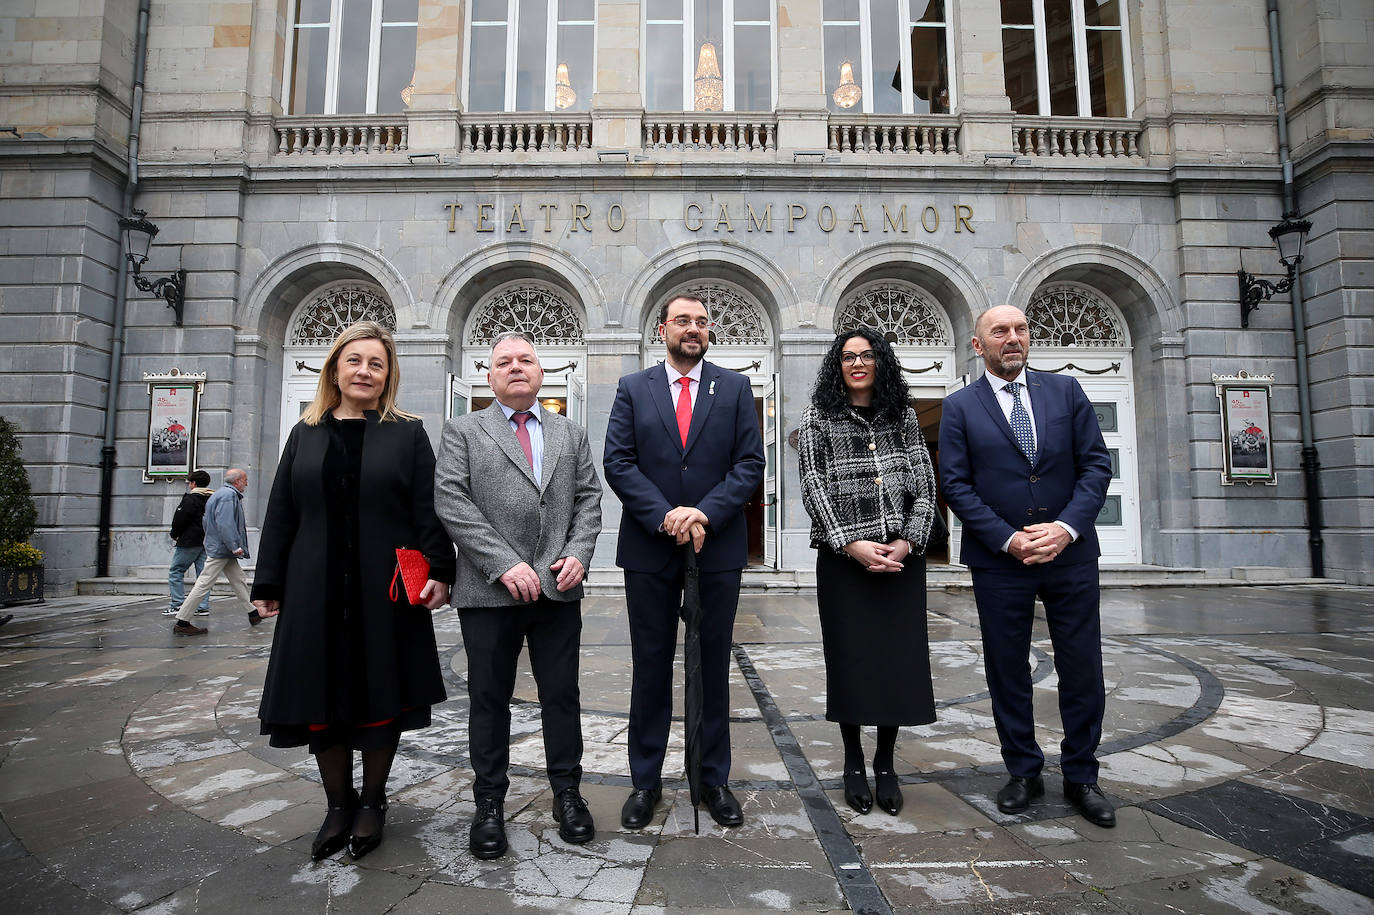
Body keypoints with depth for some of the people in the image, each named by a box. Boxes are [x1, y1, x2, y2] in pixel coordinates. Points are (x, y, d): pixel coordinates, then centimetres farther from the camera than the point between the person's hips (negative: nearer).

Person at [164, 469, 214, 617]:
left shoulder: (190, 499, -11)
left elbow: (179, 520, -11)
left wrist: (175, 535, 6)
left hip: (190, 542, -7)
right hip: (207, 542, 7)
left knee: (175, 571, 4)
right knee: (203, 573, 7)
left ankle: (178, 604, 1)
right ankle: (203, 607, 5)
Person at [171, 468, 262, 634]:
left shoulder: (220, 493, 18)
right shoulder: (229, 495, -15)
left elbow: (205, 521, 23)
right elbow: (224, 524, -24)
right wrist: (235, 546, -24)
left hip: (218, 548, 11)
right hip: (221, 549, -11)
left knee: (238, 580, 13)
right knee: (204, 584, -7)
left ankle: (254, 613, 18)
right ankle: (182, 623, -2)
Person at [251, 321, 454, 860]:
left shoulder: (409, 434, 3)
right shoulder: (305, 434, 10)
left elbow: (429, 511, -2)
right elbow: (281, 512, 9)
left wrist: (438, 572, -10)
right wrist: (269, 585, 6)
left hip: (386, 592, -2)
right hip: (317, 592, 3)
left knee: (380, 695, 7)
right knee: (321, 697, 9)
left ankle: (373, 802, 25)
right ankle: (338, 805, 27)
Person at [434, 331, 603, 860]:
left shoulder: (571, 434, 14)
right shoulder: (463, 432, 5)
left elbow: (588, 498, 10)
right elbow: (451, 503, -7)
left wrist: (578, 554, -8)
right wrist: (504, 564, -15)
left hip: (559, 590, 2)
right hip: (490, 592, -2)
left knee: (562, 694, 11)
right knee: (489, 698, 10)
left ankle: (567, 792, 28)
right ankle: (489, 803, 27)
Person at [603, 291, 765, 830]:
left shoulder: (735, 387, 6)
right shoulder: (633, 388, 6)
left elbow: (750, 463, -1)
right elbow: (617, 462, -3)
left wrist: (706, 513, -15)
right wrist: (664, 515, -15)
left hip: (718, 547, 0)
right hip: (649, 549, 0)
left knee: (713, 665, 11)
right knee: (651, 665, 9)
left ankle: (714, 779, 27)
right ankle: (646, 781, 25)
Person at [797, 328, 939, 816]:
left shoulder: (903, 416, 11)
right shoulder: (819, 417, 3)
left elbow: (924, 483, 6)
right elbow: (813, 485, -4)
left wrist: (907, 542, -7)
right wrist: (851, 543, -13)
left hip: (901, 557, 3)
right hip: (844, 559, -2)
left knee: (899, 658, 6)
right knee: (850, 659, 5)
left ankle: (885, 763, 23)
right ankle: (854, 762, 22)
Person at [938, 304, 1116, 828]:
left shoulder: (1065, 391, 7)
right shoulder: (960, 407, 1)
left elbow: (1096, 465, 3)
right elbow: (956, 484, -4)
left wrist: (1066, 526, -12)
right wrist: (1007, 539, -13)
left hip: (1070, 554, 2)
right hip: (998, 561, -1)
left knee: (1082, 670, 8)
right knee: (1007, 671, 9)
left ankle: (1080, 776, 27)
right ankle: (1023, 772, 27)